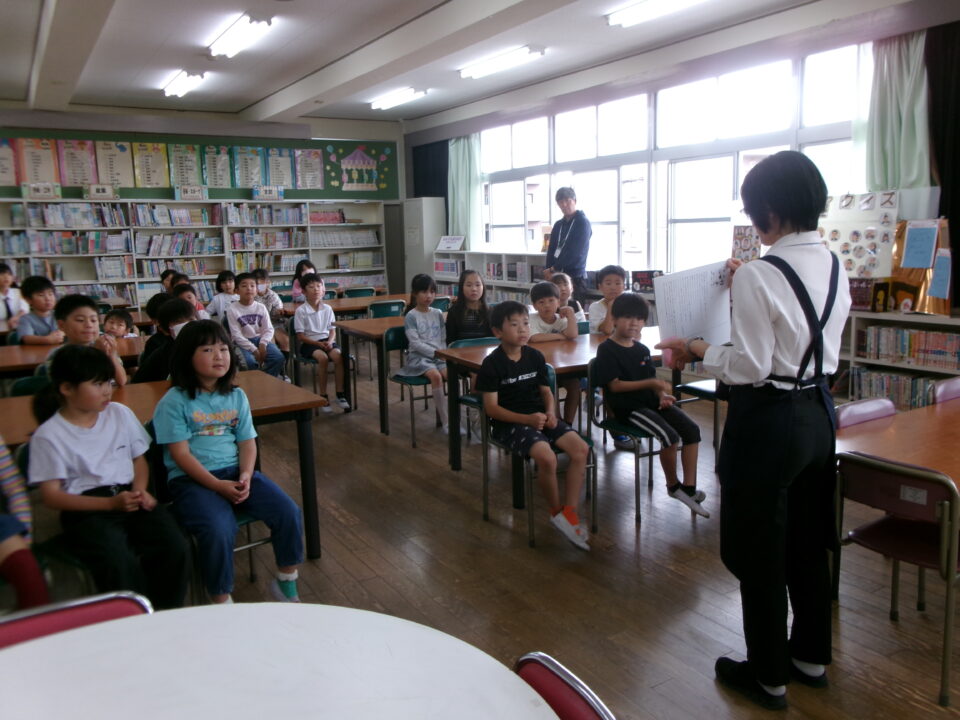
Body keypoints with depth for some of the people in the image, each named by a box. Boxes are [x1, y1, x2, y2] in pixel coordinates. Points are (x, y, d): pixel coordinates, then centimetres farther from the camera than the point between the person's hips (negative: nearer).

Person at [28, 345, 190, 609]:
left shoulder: (120, 413, 10)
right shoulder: (48, 436, -3)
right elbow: (51, 496, -5)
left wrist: (140, 490, -3)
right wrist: (111, 503, -17)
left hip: (128, 496, 4)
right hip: (86, 509, -4)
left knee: (176, 548, -22)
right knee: (121, 563, -32)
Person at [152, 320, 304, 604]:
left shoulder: (236, 396, 10)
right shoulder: (174, 402, -5)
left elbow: (247, 442, 8)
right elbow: (180, 453, -10)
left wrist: (246, 476, -12)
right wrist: (218, 485, -19)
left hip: (236, 473, 5)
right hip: (192, 479, -5)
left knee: (289, 513, -12)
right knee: (218, 531, -31)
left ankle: (285, 582, 10)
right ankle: (222, 602, -7)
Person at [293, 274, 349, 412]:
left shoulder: (327, 309, 8)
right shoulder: (301, 311, -5)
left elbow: (332, 330, 10)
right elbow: (300, 336, -6)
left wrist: (329, 341, -12)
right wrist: (318, 343, -16)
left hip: (326, 340, 3)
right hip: (309, 343, -3)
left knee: (338, 356, -29)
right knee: (323, 357, -34)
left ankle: (340, 395, -21)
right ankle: (323, 396, -23)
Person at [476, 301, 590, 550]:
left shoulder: (535, 356, 6)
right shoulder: (492, 364, -10)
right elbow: (491, 407, -12)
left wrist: (550, 412, -6)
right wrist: (526, 419, -22)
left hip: (539, 416, 6)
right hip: (509, 423, -6)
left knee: (581, 448, -15)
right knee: (547, 457, -31)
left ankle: (569, 513, -8)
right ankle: (556, 511, -3)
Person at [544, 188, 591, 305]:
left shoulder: (583, 222, -5)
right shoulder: (558, 225, 15)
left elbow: (575, 252, -13)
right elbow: (551, 250, 12)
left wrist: (553, 269, -11)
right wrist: (549, 272, -4)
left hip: (575, 277, -6)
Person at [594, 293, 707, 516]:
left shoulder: (642, 350, 15)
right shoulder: (606, 349, -7)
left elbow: (653, 381, 16)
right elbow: (614, 385, -14)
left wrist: (662, 395, -7)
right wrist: (650, 383, -19)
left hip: (650, 400, 7)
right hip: (627, 406, -7)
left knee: (692, 429, -10)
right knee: (669, 435, -25)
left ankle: (690, 488, -6)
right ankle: (673, 485, -2)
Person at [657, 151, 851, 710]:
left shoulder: (759, 277, -22)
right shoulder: (834, 266, 2)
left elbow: (750, 366, -21)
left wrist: (700, 350, -5)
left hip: (768, 420, -8)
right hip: (819, 412, 8)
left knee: (760, 553, 9)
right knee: (808, 542, 22)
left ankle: (769, 677, 26)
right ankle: (811, 658, 40)